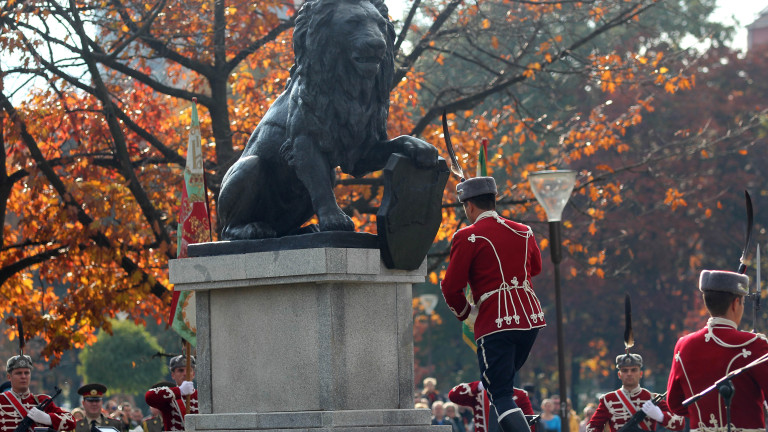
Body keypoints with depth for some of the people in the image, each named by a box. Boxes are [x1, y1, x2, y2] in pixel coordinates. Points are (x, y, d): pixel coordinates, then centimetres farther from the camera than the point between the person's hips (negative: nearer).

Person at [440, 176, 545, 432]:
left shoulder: (467, 237, -7)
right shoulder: (523, 232, 11)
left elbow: (450, 288, -7)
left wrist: (466, 314, 10)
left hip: (494, 323, -6)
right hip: (531, 318, 6)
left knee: (500, 394, -6)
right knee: (505, 384, 24)